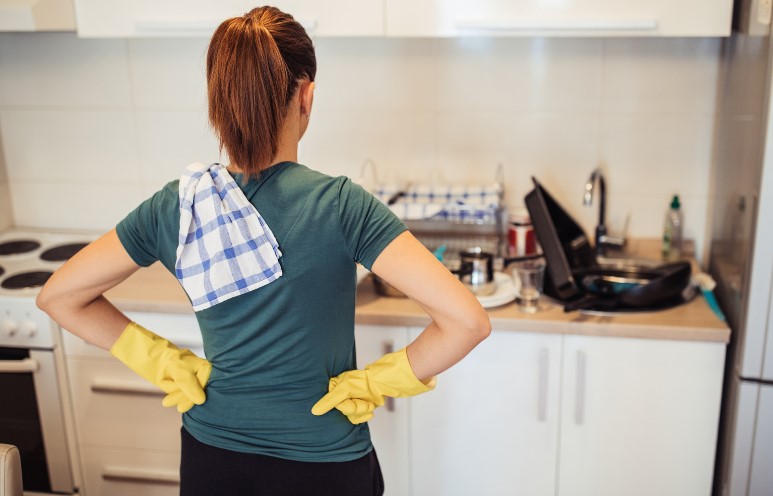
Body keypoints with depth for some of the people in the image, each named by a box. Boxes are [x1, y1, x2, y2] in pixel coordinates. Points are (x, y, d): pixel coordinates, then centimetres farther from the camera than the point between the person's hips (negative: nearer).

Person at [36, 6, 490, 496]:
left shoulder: (175, 207, -12)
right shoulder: (340, 204, -23)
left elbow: (58, 295, 0)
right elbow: (468, 319, -27)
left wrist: (163, 362, 0)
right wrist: (374, 382, -14)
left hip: (210, 455, 3)